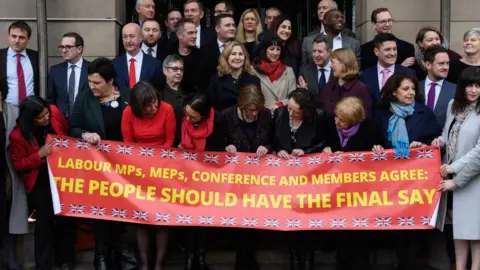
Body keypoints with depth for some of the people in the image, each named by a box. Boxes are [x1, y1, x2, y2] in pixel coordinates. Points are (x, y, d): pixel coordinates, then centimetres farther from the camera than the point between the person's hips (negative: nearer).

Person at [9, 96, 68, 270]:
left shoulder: (54, 112, -12)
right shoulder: (18, 135, -18)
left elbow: (68, 132, 7)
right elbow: (18, 165, -11)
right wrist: (39, 155, -24)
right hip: (40, 183, -3)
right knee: (45, 222, 4)